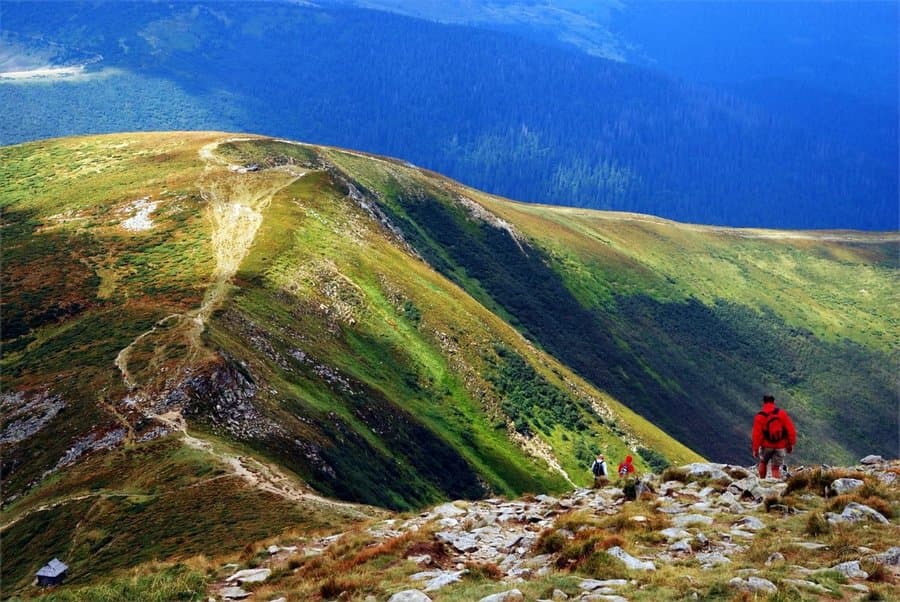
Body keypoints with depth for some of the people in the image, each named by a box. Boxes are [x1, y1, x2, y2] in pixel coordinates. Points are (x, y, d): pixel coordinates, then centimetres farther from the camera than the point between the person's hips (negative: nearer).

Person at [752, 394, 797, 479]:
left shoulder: (759, 416, -7)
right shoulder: (781, 413, -4)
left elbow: (756, 434, -9)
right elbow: (790, 429, -5)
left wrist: (755, 449, -1)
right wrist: (791, 444, 4)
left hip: (766, 446, 0)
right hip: (780, 447, 0)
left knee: (763, 463, 25)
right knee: (776, 468, 6)